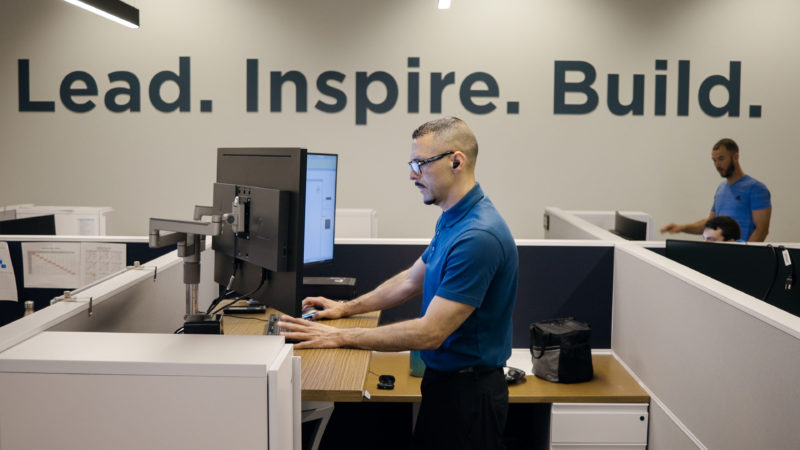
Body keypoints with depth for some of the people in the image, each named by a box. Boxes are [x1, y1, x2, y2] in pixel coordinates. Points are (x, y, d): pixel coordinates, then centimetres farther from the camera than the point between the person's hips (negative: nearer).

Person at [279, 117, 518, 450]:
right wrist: (346, 308, 16)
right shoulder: (452, 221, 6)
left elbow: (429, 333, -28)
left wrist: (340, 337, -24)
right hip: (443, 380, 9)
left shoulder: (478, 236, -27)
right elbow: (411, 280, 20)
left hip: (468, 393, -9)